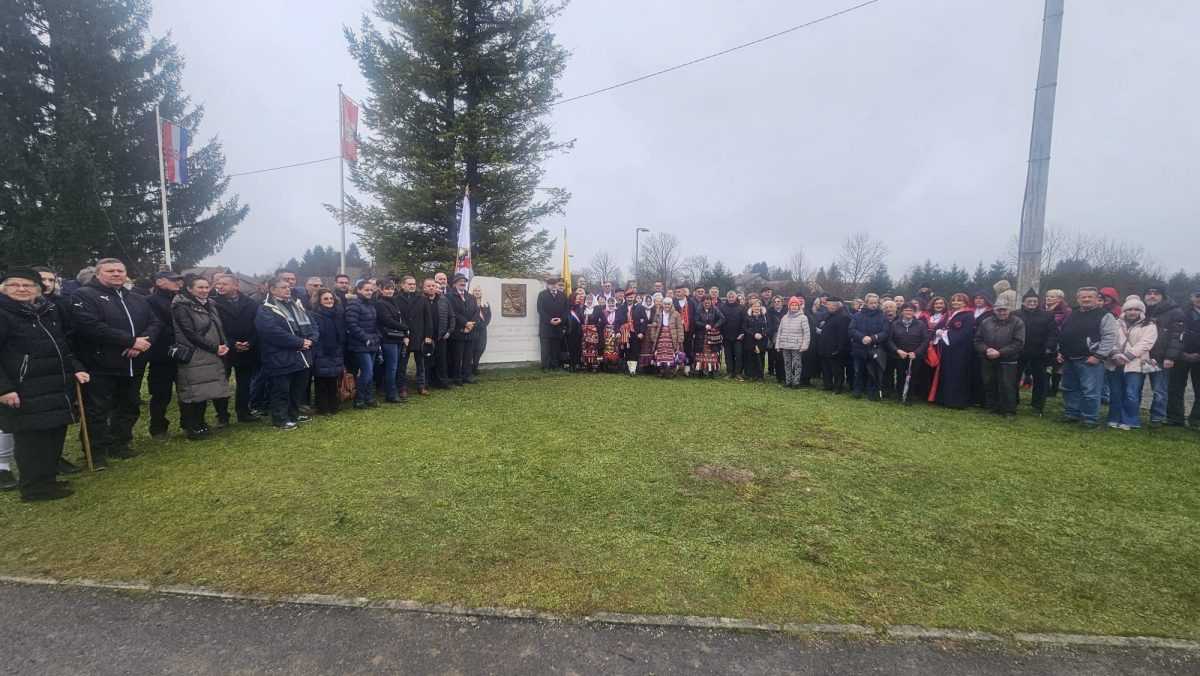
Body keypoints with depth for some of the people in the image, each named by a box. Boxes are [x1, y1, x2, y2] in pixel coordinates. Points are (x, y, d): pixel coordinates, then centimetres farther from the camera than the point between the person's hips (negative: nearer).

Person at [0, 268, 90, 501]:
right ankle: (35, 487, 11)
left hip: (58, 386, 7)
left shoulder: (50, 311, 11)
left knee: (56, 433, 11)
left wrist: (76, 368, 7)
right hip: (25, 390, -6)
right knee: (31, 437, 0)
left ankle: (48, 478, 24)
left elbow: (63, 346, 20)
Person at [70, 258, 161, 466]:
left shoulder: (138, 300, 15)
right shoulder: (84, 296, -6)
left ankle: (120, 444, 30)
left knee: (129, 407, 15)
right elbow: (90, 326, -20)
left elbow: (155, 323, 7)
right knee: (98, 411, 1)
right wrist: (131, 341, -21)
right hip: (100, 367, -6)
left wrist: (143, 342, -15)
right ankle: (97, 452, 13)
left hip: (133, 366, 6)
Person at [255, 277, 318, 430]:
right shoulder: (265, 310, -9)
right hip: (281, 359, -8)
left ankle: (293, 414, 31)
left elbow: (312, 325, 11)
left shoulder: (297, 305, 15)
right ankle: (280, 419, 14)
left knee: (299, 388, 17)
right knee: (281, 390, 2)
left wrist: (310, 339, -10)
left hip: (302, 357, 8)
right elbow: (274, 332, -22)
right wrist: (299, 342, -20)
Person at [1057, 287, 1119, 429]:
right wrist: (1060, 352, 12)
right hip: (1069, 360, 7)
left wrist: (1098, 356, -18)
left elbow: (1110, 338, -13)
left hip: (1090, 360, -7)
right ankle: (1071, 414, 25)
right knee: (1069, 389, 14)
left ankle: (1091, 418, 4)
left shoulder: (1105, 316, -5)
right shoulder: (1072, 316, 15)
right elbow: (1062, 336, 23)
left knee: (1090, 391, -5)